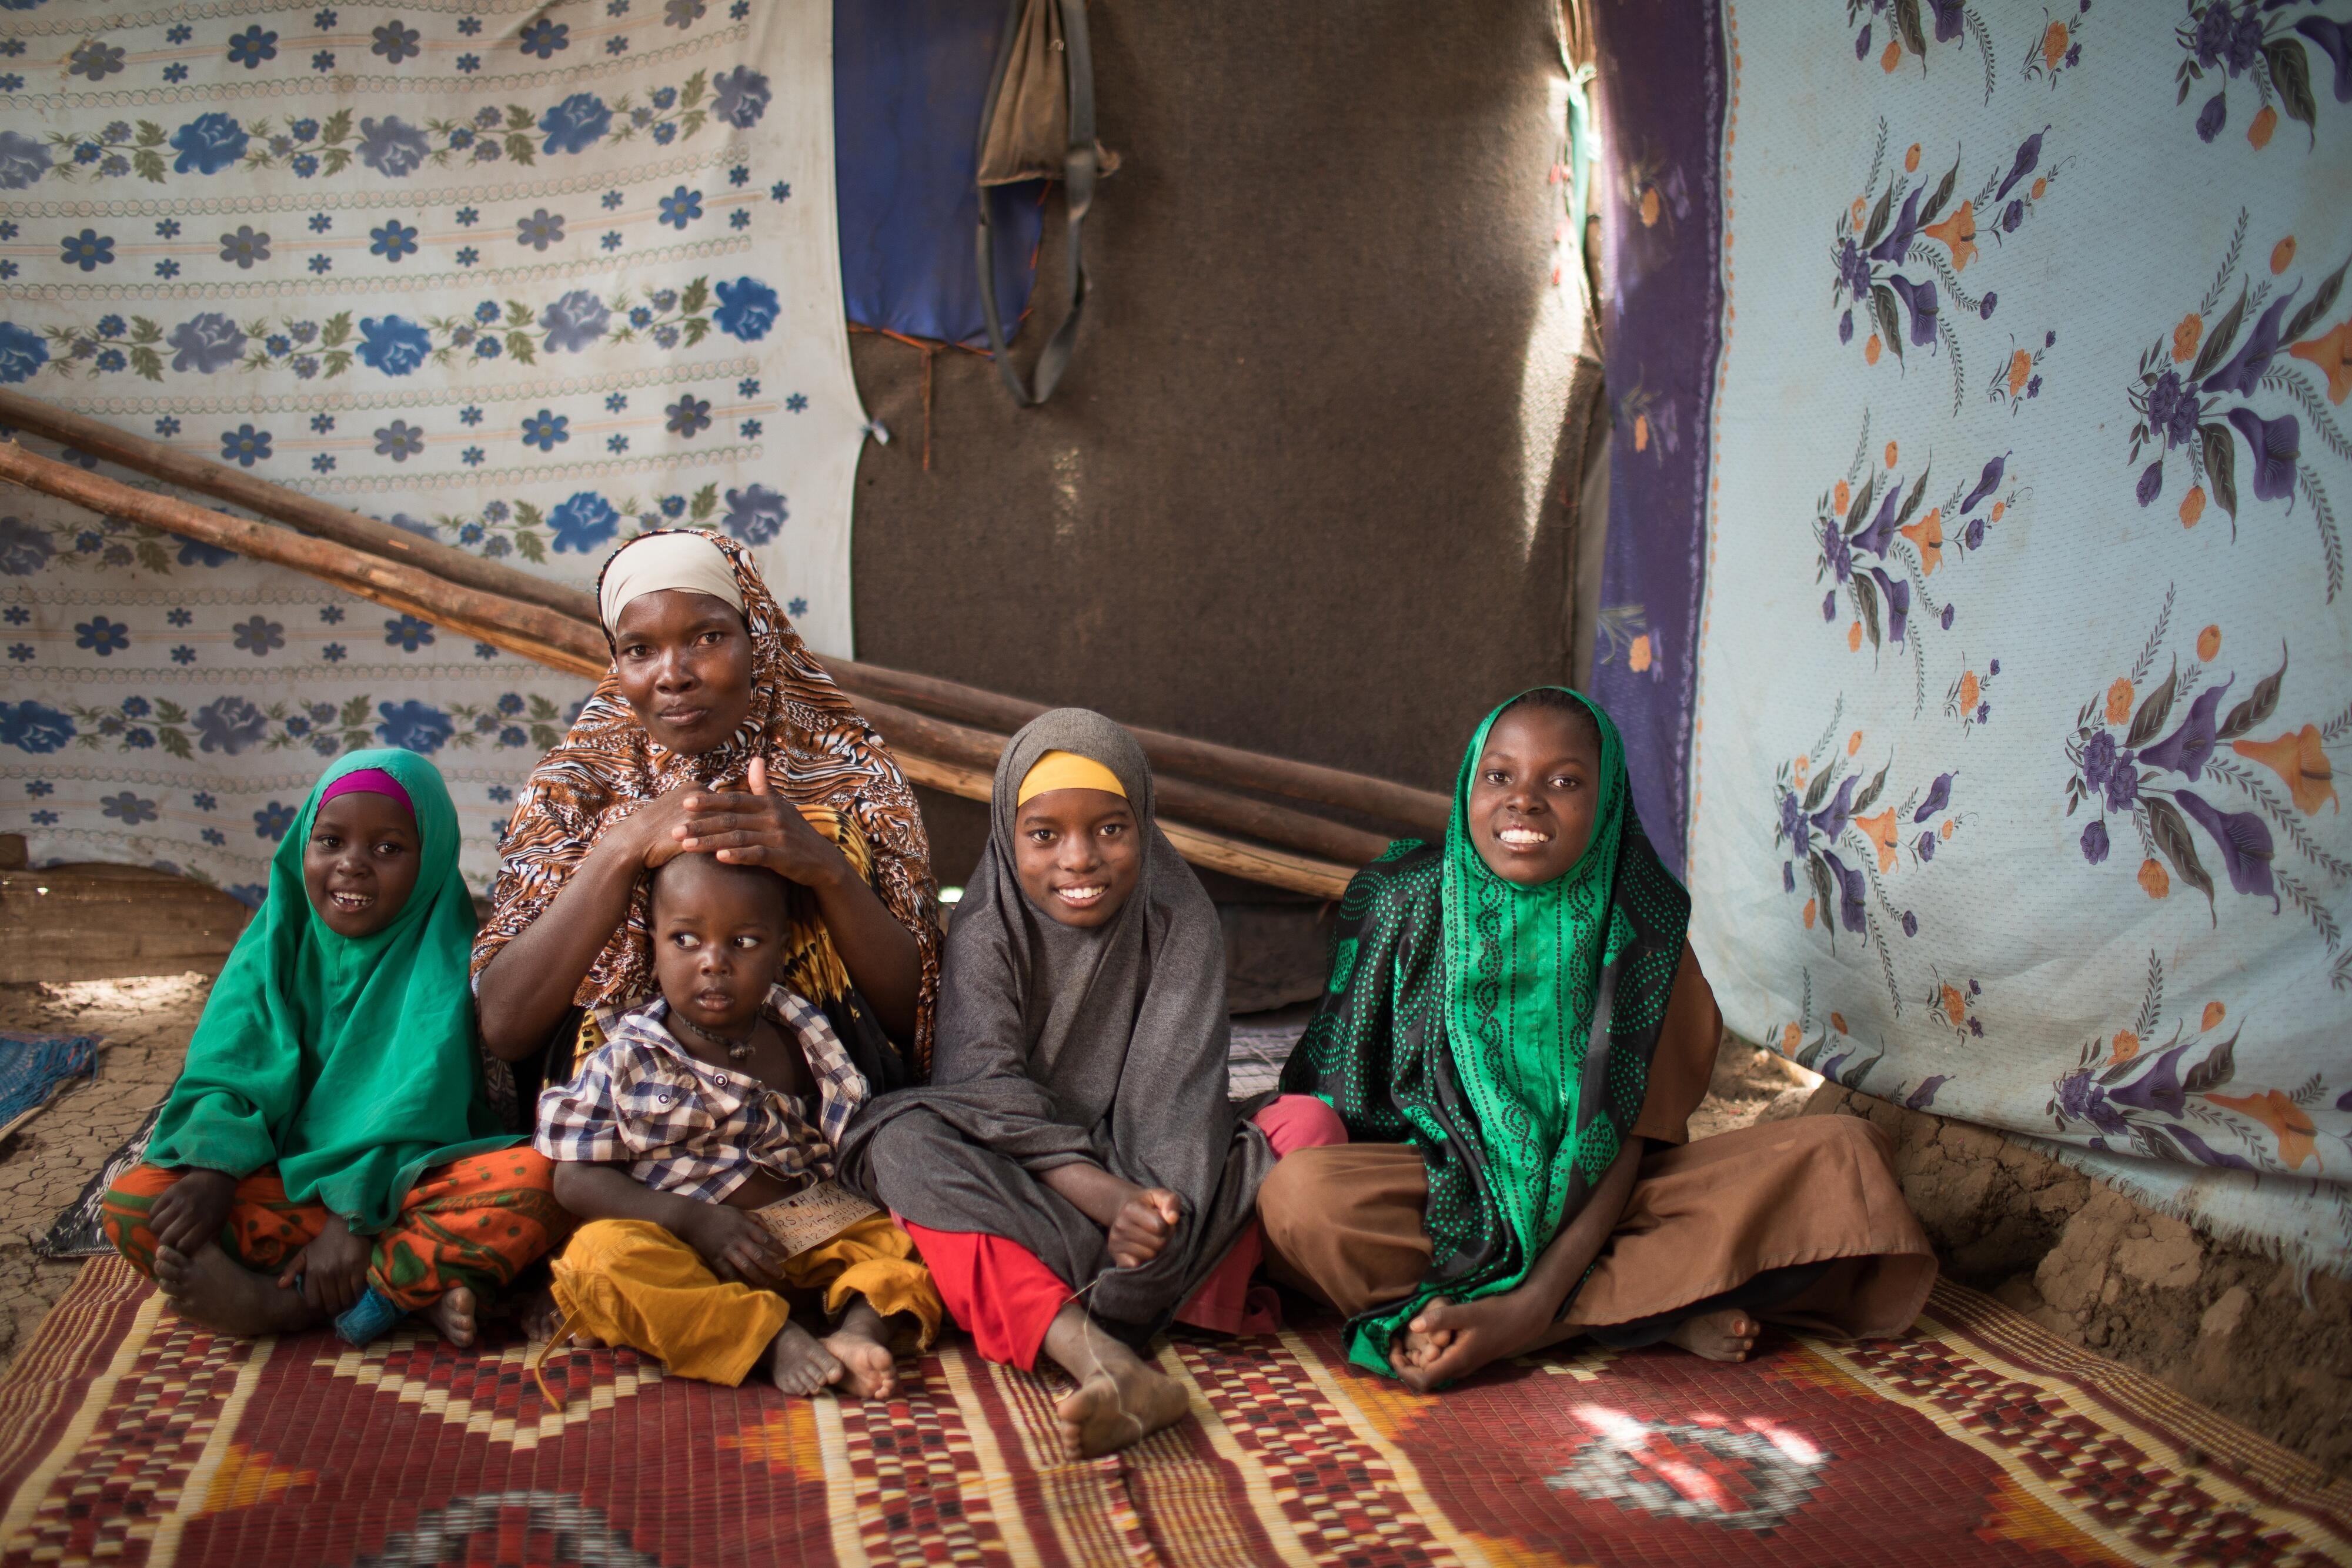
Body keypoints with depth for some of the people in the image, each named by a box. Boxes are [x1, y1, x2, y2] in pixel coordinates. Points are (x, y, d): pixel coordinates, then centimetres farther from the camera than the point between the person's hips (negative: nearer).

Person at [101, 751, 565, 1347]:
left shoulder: (443, 953, -5)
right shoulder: (276, 941, 5)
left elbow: (416, 1103, -14)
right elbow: (226, 1070, -5)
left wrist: (355, 1214, -25)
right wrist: (212, 1169, -24)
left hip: (411, 1183, -3)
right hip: (282, 1181, 3)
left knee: (531, 1181, -31)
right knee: (133, 1201, -20)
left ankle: (285, 1303, -29)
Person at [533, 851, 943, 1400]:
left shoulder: (799, 1039, 9)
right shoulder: (625, 1060, 0)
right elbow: (578, 1179, -4)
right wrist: (695, 1220, -17)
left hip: (809, 1229, 3)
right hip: (678, 1241, -3)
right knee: (603, 1253, -31)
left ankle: (861, 1327, -35)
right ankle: (776, 1337, -35)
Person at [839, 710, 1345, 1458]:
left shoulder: (1181, 923, -5)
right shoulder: (985, 933, -9)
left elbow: (1176, 1091, -15)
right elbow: (993, 1095, -20)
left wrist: (1158, 1205, -35)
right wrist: (1112, 1201, -35)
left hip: (1146, 1176, 1)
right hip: (1020, 1193, -1)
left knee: (1308, 1122, -22)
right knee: (902, 1136, -31)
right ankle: (1107, 1363, -47)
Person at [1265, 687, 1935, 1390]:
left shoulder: (1642, 922, -7)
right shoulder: (1401, 901, -7)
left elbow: (1623, 1136, -11)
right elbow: (1332, 1093, -6)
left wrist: (1532, 1303, -26)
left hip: (1595, 1199, 1)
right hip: (1444, 1190, 0)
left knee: (1837, 1154, -16)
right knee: (1300, 1194, -34)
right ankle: (1660, 1311, -23)